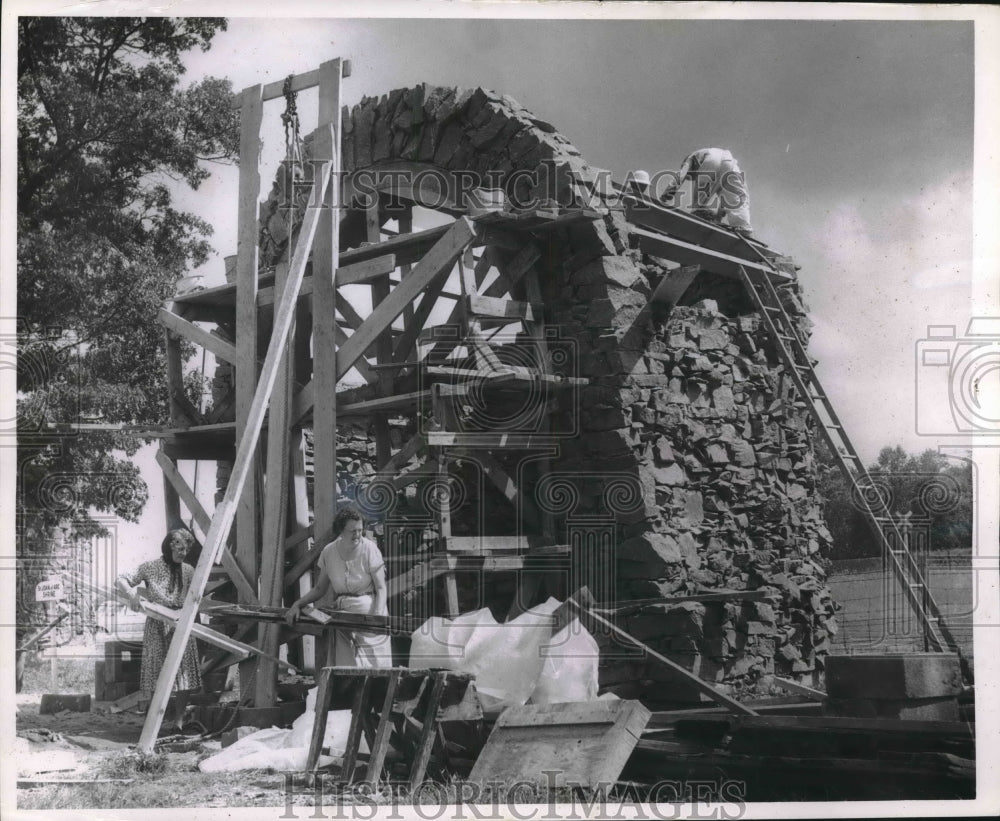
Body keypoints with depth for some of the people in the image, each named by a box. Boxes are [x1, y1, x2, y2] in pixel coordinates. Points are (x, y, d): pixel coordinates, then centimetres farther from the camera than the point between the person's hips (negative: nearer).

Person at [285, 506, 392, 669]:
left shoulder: (369, 549, -8)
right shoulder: (329, 552, 2)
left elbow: (381, 588, -6)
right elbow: (320, 589, 12)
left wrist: (377, 615, -21)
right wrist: (297, 604, -1)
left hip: (368, 611, -3)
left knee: (371, 665, -11)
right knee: (343, 666, -7)